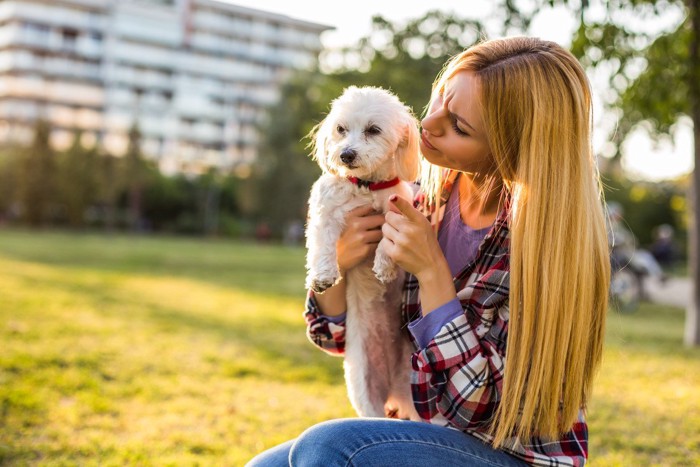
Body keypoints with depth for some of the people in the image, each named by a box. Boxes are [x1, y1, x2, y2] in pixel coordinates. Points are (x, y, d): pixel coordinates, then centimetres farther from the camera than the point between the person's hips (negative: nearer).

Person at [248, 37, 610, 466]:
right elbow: (339, 333, 5)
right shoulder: (429, 203, -3)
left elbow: (481, 406, -19)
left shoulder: (549, 238, -21)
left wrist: (431, 272, -26)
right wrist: (336, 265, -16)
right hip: (426, 432, 6)